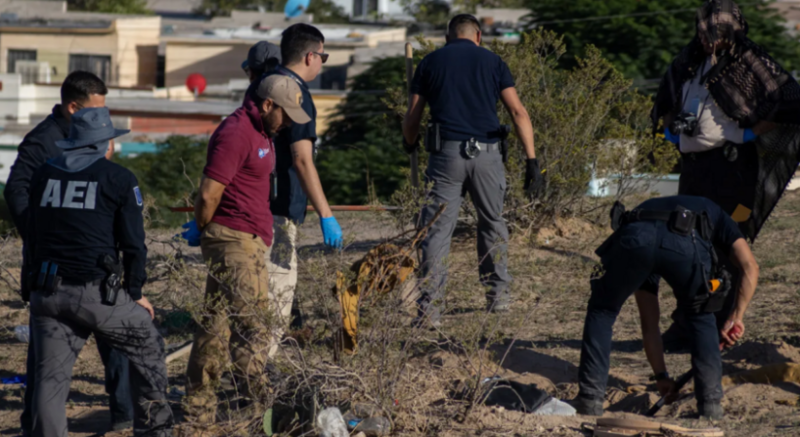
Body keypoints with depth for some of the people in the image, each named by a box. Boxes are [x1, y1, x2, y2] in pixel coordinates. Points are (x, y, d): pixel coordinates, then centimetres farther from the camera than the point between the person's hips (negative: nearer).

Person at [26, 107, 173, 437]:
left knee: (50, 374, 5)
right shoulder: (119, 179, -1)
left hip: (47, 293, 4)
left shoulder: (44, 174, 12)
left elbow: (34, 235, 17)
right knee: (147, 348, 17)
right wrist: (135, 294, 9)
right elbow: (133, 244, -2)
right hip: (96, 292, -3)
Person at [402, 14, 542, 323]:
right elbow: (517, 112, 0)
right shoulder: (492, 62, 10)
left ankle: (430, 306, -9)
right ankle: (498, 294, 25)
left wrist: (410, 147, 31)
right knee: (492, 222, 21)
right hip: (487, 153, 1)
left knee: (437, 229, 0)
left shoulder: (430, 63, 11)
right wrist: (531, 159, -2)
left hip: (446, 153, -1)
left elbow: (412, 119, 11)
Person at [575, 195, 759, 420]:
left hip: (633, 240, 2)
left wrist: (662, 376, 49)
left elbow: (649, 323, 45)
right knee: (700, 317, 28)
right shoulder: (714, 214, 43)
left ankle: (590, 401, 20)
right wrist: (735, 318, 26)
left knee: (601, 313, 28)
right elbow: (749, 267, 23)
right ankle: (710, 403, 21)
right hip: (686, 242, -2)